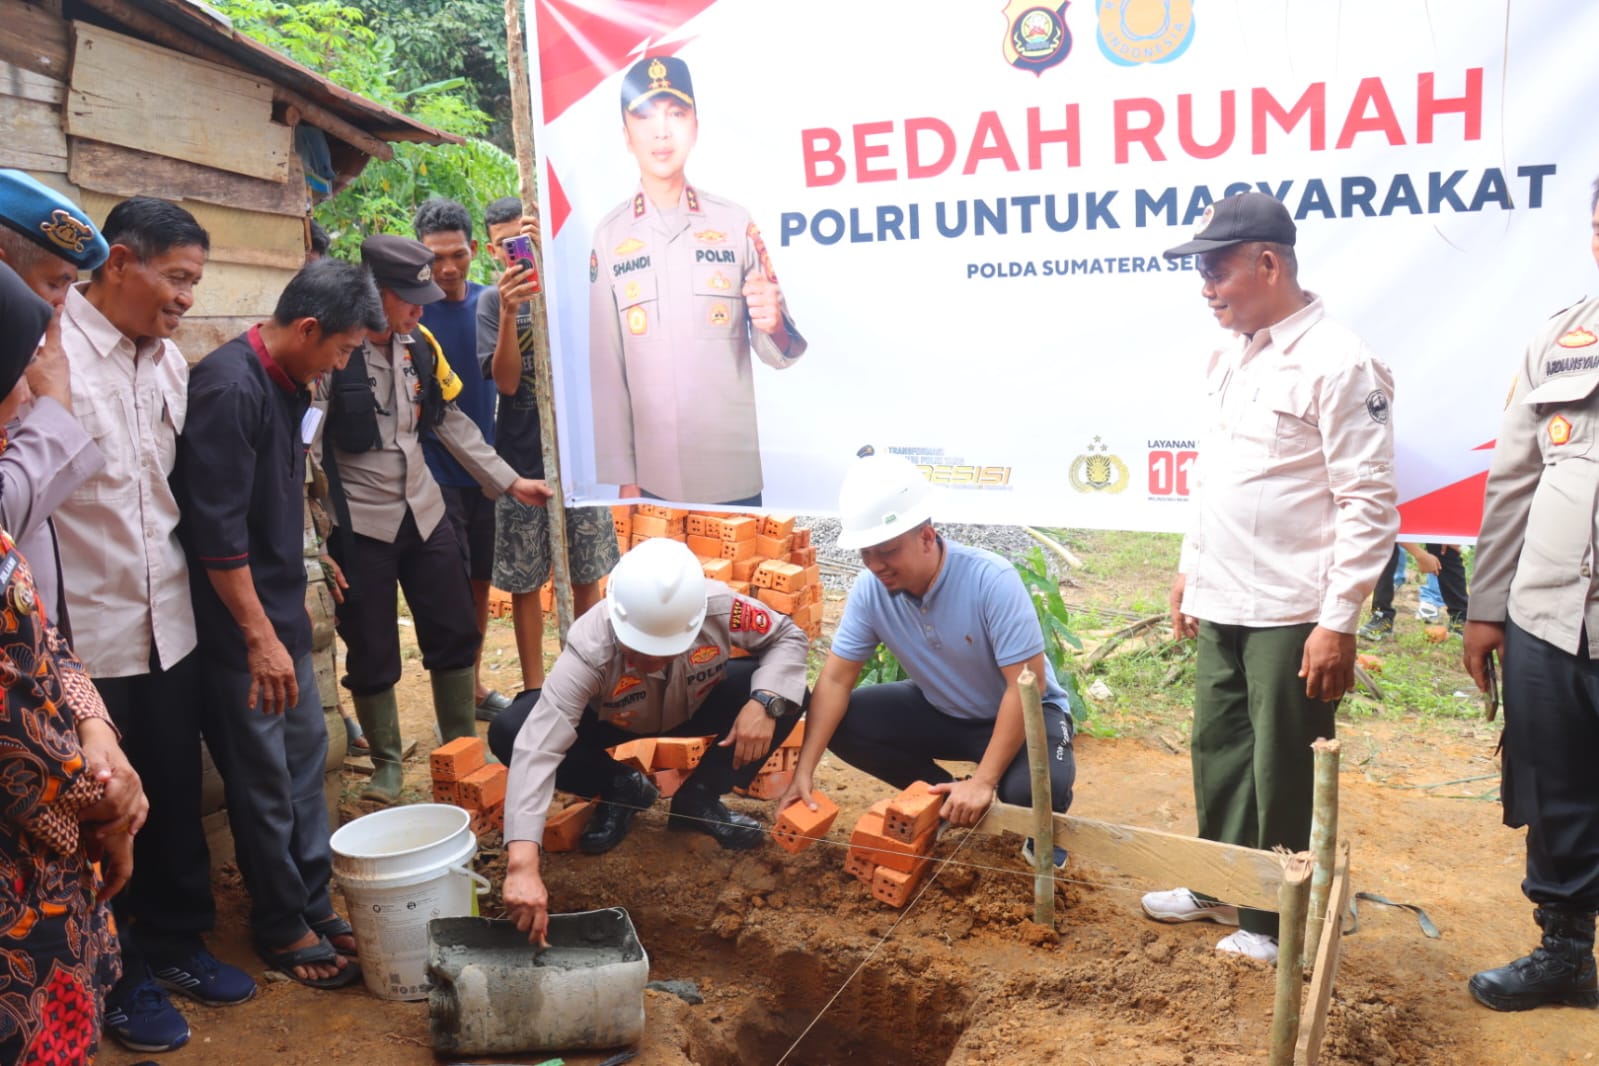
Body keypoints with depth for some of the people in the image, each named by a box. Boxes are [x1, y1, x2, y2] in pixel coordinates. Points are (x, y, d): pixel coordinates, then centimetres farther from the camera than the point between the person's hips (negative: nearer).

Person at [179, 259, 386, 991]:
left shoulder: (287, 384, 7)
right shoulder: (229, 388, -21)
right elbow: (217, 531, -23)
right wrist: (260, 636, -20)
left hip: (280, 609, 9)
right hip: (238, 625, -9)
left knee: (305, 754, 15)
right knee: (264, 779, 2)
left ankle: (313, 904, 28)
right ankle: (281, 930, 18)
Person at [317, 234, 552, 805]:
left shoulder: (419, 348, 4)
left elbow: (452, 423, 13)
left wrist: (509, 481, 12)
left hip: (424, 513, 6)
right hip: (360, 525, -6)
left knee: (455, 636, 11)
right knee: (372, 652, 6)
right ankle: (386, 763, 25)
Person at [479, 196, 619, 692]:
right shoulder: (493, 300, 1)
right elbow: (506, 381, -9)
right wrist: (508, 313, -23)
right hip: (521, 461, 0)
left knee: (586, 576, 9)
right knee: (523, 582, 6)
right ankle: (534, 689, 19)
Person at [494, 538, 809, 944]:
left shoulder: (719, 607, -36)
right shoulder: (590, 648, -41)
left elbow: (788, 636, -18)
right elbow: (537, 748, -48)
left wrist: (765, 700, -39)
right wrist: (522, 864, -59)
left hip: (696, 707, 1)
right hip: (612, 720, -1)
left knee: (788, 697, -25)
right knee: (509, 734, -28)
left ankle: (698, 799, -3)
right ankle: (623, 791, 0)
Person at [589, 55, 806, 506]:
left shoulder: (736, 224, 1)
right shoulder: (610, 236, 1)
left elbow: (778, 354, 3)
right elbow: (606, 367, 3)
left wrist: (774, 327, -20)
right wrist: (623, 478, 0)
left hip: (737, 474, 0)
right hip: (654, 477, 0)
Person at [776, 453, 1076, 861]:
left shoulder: (992, 580, -32)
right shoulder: (870, 590, -18)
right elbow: (835, 679, -13)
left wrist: (982, 782, -33)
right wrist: (804, 772, -23)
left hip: (1025, 711, -5)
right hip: (941, 711, 5)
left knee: (1032, 788, -35)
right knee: (842, 725, -14)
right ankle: (943, 798, 7)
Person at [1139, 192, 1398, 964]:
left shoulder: (1338, 364, -15)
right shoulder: (1229, 356, 9)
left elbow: (1370, 505, -17)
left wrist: (1339, 622, -18)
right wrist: (1190, 567, 18)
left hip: (1293, 614, -8)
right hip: (1223, 606, 8)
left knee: (1284, 776, 6)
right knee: (1218, 752, 18)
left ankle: (1277, 921, 23)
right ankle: (1220, 887, 35)